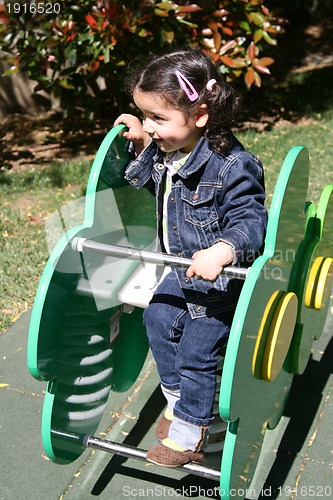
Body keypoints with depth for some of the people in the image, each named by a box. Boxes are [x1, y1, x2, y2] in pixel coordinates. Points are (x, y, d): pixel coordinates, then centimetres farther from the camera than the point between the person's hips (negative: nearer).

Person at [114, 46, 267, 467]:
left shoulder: (231, 166, -28)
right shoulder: (166, 150, -4)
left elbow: (249, 220, -29)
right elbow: (155, 184, 16)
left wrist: (221, 251, -47)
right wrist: (142, 146, 1)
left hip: (221, 278, -8)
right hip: (183, 268, 9)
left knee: (196, 353, 1)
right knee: (158, 320, 20)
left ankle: (189, 432, 23)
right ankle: (178, 399, 42)